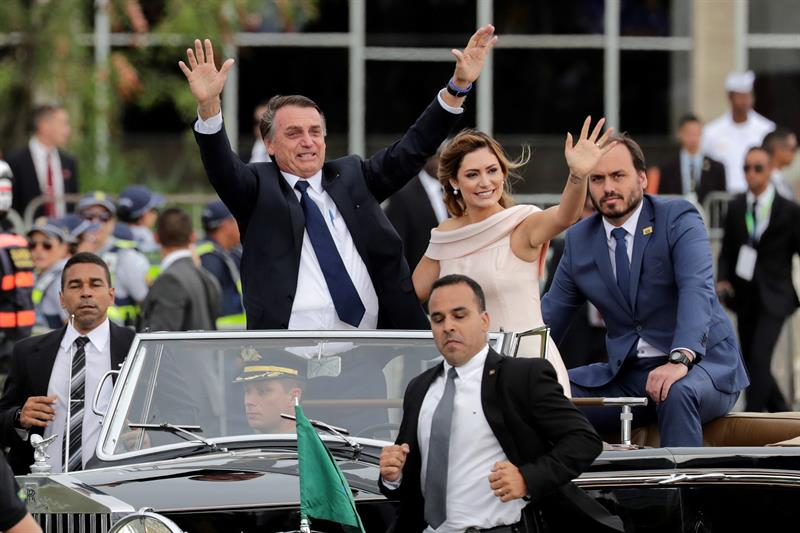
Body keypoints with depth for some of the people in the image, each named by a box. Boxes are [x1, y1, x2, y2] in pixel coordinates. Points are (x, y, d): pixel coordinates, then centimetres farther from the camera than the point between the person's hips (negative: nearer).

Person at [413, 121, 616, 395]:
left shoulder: (524, 225, -8)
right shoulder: (446, 234, 8)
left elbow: (564, 216, -31)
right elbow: (410, 293, 19)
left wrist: (578, 175, -50)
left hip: (527, 360, -4)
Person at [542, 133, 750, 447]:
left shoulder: (679, 220, -8)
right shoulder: (578, 240, 8)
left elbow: (697, 291, -24)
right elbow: (551, 314, 15)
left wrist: (680, 359, -40)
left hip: (700, 363, -5)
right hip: (626, 373, 5)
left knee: (678, 392, -38)